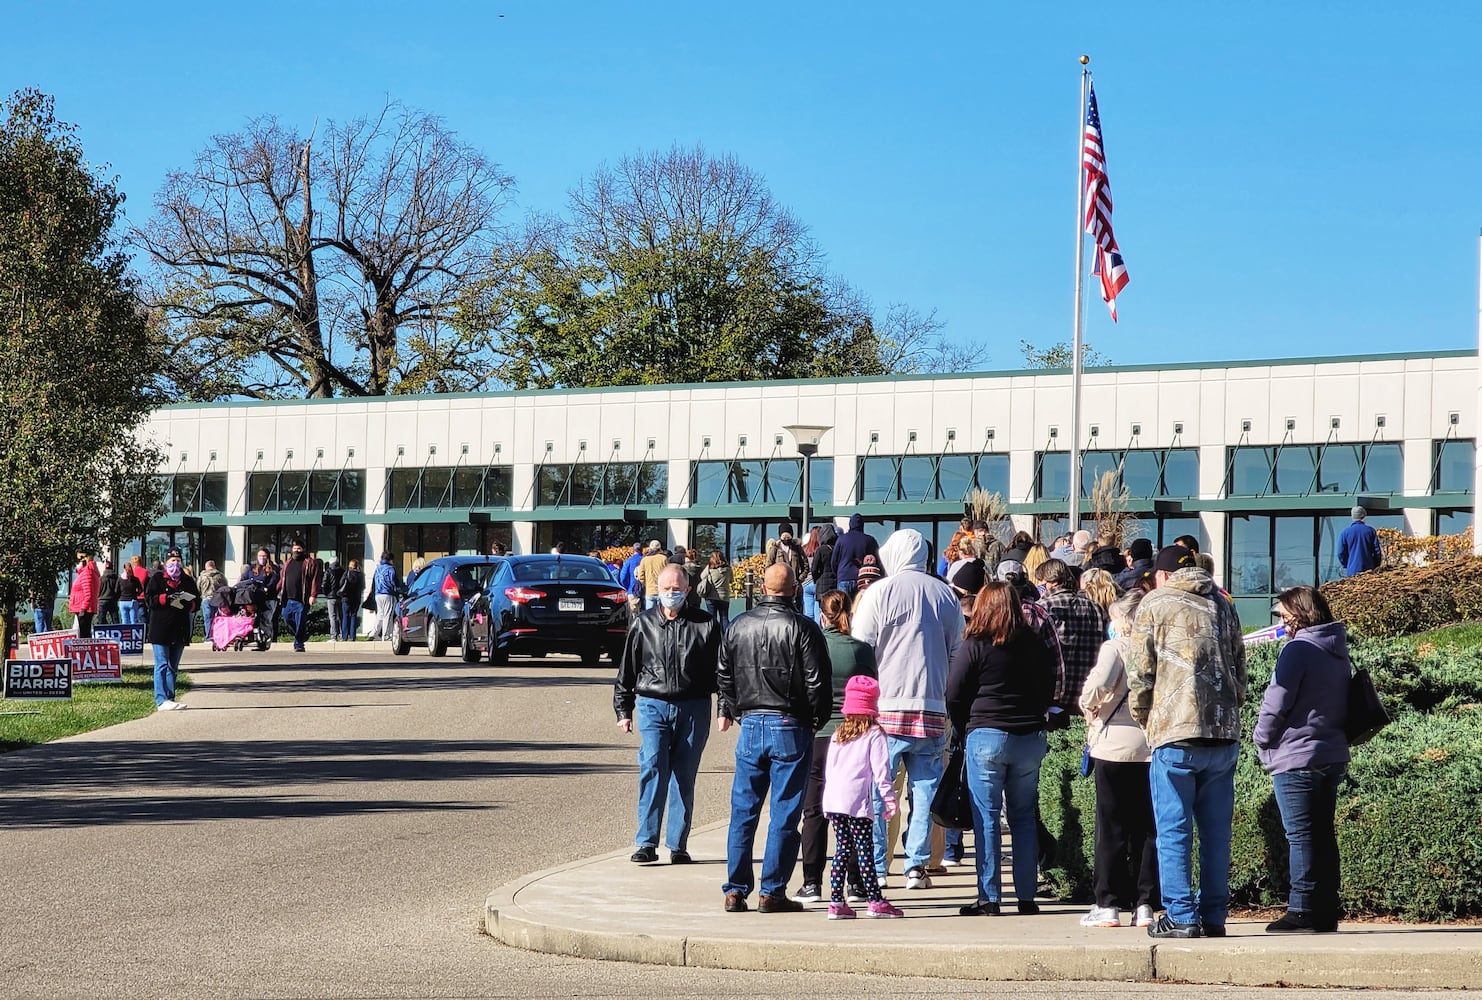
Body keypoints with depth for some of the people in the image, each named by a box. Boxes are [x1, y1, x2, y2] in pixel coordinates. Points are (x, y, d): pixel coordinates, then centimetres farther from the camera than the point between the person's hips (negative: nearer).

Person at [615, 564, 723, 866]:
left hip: (693, 708, 0)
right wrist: (623, 711, 11)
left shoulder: (706, 625, 3)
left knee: (684, 778, 5)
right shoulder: (644, 625, 7)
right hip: (652, 705, 0)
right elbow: (626, 671, 13)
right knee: (653, 769, -15)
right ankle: (647, 843, -13)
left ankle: (678, 845, 11)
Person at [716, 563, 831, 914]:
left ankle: (735, 891, 9)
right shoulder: (804, 629, -9)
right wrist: (816, 721, 4)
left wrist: (729, 712, 27)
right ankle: (773, 892, 1)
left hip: (750, 726, 4)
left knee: (743, 812, 9)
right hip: (791, 727, -4)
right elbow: (817, 683, -10)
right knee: (784, 815, 1)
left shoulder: (739, 626, 5)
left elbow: (724, 676, 13)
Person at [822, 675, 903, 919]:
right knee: (864, 850, -4)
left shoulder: (837, 735, 17)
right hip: (857, 801, -6)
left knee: (842, 849, 11)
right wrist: (889, 797, -4)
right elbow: (880, 769, -7)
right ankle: (875, 900, -4)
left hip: (833, 798, 6)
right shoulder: (874, 735, -1)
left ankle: (836, 901, 8)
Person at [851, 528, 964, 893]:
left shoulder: (879, 592, -4)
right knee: (924, 787, 7)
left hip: (887, 705, -3)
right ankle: (917, 866, 5)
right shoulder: (946, 595, 8)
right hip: (932, 709, 3)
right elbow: (958, 654, 14)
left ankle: (875, 867, 4)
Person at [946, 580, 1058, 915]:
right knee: (1024, 817, 9)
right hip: (1031, 738, 4)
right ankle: (1026, 896, 10)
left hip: (986, 737, -4)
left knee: (986, 818, 0)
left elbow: (954, 695, -5)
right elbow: (1048, 689, 15)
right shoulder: (1036, 645, 6)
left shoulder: (974, 645, -7)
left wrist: (966, 729, 9)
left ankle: (988, 897, -1)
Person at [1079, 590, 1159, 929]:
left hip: (1116, 744, -4)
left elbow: (1098, 685, -20)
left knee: (1111, 828, 2)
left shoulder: (1115, 647, -7)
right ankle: (1145, 904, 8)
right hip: (1153, 746, 4)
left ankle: (1108, 904, 4)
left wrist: (1088, 704, 0)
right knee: (1147, 828, 8)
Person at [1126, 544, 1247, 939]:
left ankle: (1181, 916, -2)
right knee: (1216, 830, 9)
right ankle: (1214, 915, 10)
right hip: (1224, 734, 5)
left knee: (1173, 830, 0)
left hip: (1174, 733, -4)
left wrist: (1144, 719, 12)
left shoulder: (1155, 604, 2)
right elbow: (1240, 671, 16)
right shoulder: (1223, 606, 16)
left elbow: (1139, 672, -2)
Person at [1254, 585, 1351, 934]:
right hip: (1333, 757, 8)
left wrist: (1263, 744, 0)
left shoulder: (1298, 649, -13)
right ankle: (1325, 911, 11)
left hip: (1297, 757, -8)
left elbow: (1276, 705, -13)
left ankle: (1303, 911, -6)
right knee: (1323, 835, 10)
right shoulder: (1339, 653, 14)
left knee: (1301, 836, -5)